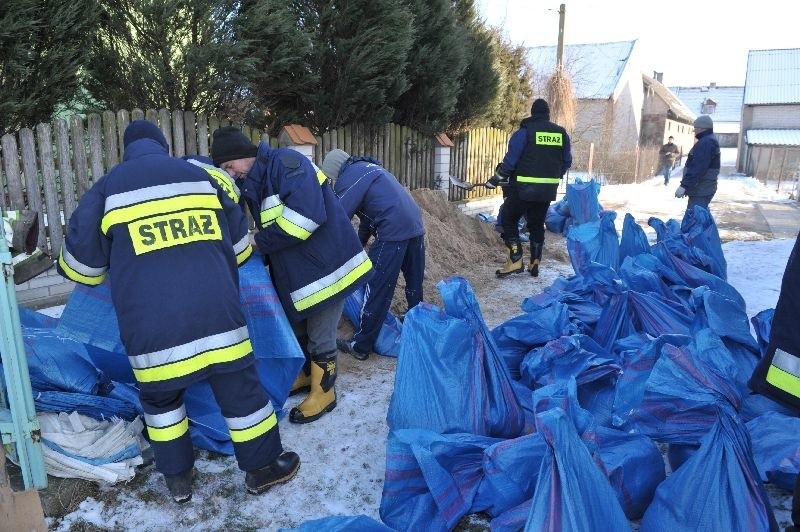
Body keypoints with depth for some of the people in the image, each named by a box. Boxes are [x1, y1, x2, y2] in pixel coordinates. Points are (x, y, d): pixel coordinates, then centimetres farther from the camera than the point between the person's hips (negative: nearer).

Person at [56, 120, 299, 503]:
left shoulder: (109, 188, 8)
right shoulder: (199, 176, 15)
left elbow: (82, 260, 10)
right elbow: (238, 244, 21)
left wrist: (69, 268, 35)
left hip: (151, 325, -1)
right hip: (215, 314, 1)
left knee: (160, 398, 22)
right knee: (241, 390, 13)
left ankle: (178, 477, 32)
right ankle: (263, 468, 27)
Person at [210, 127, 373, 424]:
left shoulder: (287, 163, -19)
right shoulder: (252, 184, 10)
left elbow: (307, 214, -31)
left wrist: (260, 241, -21)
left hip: (325, 264, -9)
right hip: (295, 271, 9)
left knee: (320, 336, 3)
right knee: (297, 327, 21)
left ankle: (324, 392, 21)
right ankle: (307, 375, 42)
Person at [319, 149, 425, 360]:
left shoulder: (349, 177, -2)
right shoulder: (368, 168, 27)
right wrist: (358, 247, 34)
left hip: (393, 231, -9)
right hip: (416, 225, 9)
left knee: (378, 289, -3)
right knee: (414, 283, 22)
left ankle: (361, 345, 5)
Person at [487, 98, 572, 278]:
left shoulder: (525, 131, -8)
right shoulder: (562, 133, 8)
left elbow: (510, 160, -11)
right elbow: (567, 161, 15)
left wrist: (497, 178, 0)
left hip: (524, 188, -5)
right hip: (548, 190, 5)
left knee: (509, 219, 9)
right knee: (537, 224, 17)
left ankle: (515, 260, -1)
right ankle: (535, 264, 19)